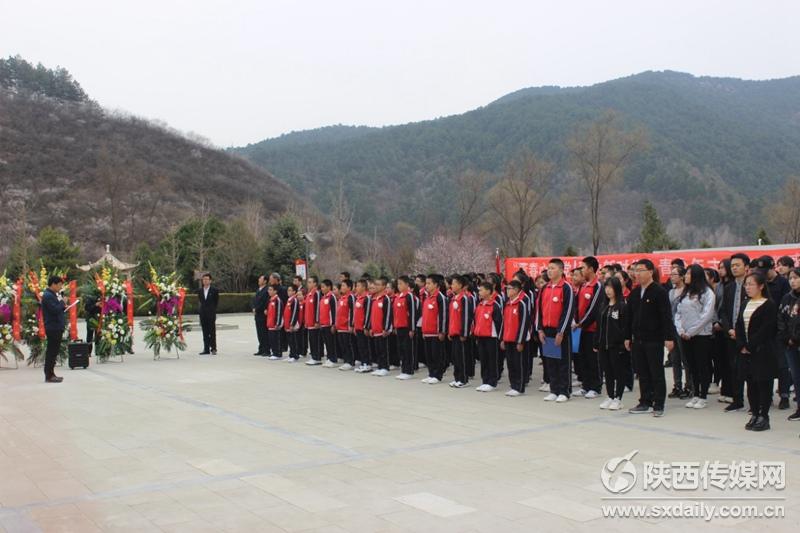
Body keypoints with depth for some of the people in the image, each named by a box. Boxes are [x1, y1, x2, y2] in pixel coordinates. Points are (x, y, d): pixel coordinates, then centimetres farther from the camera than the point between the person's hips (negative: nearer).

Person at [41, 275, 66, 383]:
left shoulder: (52, 294, 17)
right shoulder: (48, 295, -14)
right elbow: (55, 310, -23)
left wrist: (63, 307, 5)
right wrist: (62, 301, -9)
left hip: (55, 327, 10)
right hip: (53, 328, -10)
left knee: (53, 351, 13)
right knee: (52, 351, -7)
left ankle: (50, 374, 20)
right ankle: (49, 376, -4)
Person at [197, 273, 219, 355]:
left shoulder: (214, 290, -2)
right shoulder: (200, 291, 10)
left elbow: (216, 302, 5)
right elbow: (201, 301, 18)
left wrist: (212, 310, 6)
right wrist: (203, 309, 9)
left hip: (211, 314, -4)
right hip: (203, 314, 4)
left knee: (212, 332, -3)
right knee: (205, 333, 6)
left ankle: (213, 349, 1)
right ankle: (206, 349, 10)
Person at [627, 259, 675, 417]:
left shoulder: (659, 292, -9)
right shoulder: (634, 293, 12)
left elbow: (666, 317, -13)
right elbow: (630, 316, 16)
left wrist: (669, 337, -17)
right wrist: (628, 337, 13)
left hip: (654, 340, -6)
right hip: (638, 339, 6)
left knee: (657, 373, 1)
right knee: (643, 373, 11)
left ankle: (658, 405, 7)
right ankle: (645, 403, 19)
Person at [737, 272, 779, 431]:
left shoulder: (769, 305, -9)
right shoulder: (745, 305, 13)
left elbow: (766, 329, -16)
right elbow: (738, 326, 9)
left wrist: (750, 346, -16)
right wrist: (742, 345, -5)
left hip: (763, 352, -7)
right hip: (746, 352, 7)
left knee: (764, 383, -1)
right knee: (751, 383, 11)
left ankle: (764, 417, 6)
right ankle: (755, 414, 19)